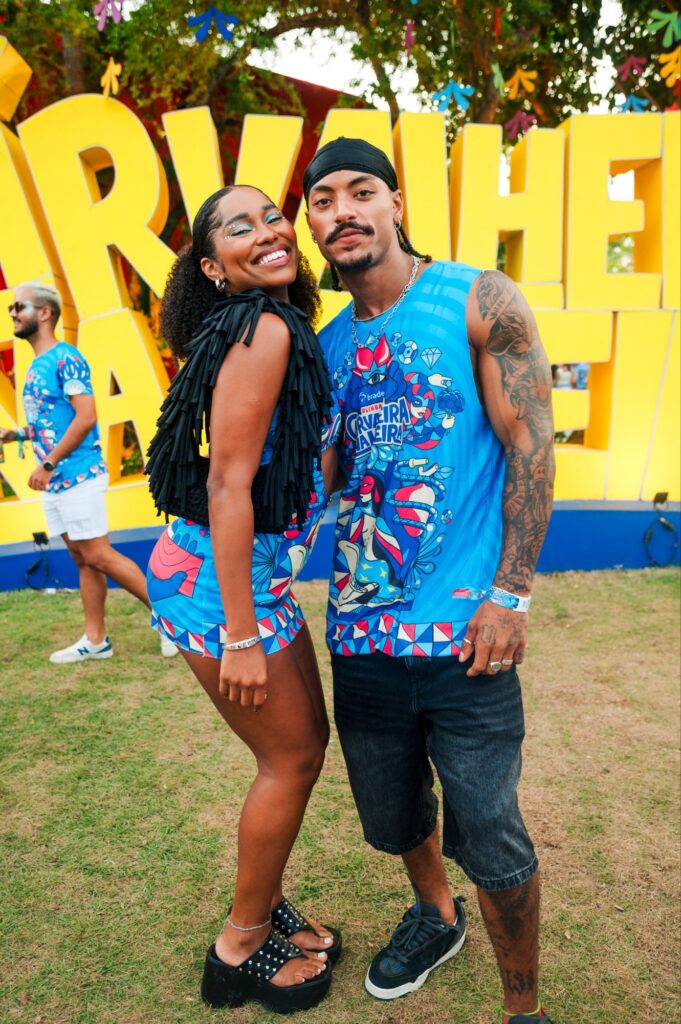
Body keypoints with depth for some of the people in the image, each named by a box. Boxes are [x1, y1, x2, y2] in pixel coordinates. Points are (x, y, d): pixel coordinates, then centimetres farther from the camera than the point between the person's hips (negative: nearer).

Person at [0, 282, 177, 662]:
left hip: (77, 475, -9)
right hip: (56, 480, 9)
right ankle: (96, 639, 17)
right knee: (82, 559, 10)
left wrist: (47, 464, -18)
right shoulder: (36, 366, 16)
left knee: (98, 556, -8)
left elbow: (85, 417, -20)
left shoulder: (65, 358, -11)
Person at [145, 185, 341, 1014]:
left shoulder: (281, 329, 11)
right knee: (290, 758, 7)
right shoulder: (261, 331, -18)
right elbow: (227, 486, -23)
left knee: (306, 742, 18)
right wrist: (241, 635, -21)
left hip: (262, 574, 9)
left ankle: (264, 908, 40)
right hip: (217, 582, -9)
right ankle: (242, 948, 30)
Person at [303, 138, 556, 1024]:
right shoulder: (328, 344, 10)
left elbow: (530, 443, -7)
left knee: (491, 843, 5)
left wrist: (511, 595, -13)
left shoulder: (481, 301, -3)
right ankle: (435, 915, 52)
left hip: (462, 629, -5)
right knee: (391, 815, 21)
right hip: (360, 630, 5)